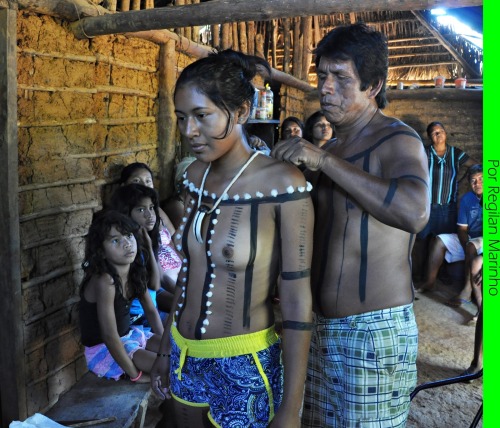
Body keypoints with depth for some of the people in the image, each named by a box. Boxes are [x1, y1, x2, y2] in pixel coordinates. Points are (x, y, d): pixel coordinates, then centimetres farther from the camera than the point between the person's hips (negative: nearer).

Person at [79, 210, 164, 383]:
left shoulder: (137, 271, -5)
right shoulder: (105, 281, -29)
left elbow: (150, 310, 8)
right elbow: (109, 336, -29)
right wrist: (135, 375, -23)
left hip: (129, 334, 8)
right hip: (104, 349, -8)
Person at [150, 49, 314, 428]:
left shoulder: (282, 183, -18)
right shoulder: (195, 175, -1)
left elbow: (297, 302, -17)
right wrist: (167, 349, 16)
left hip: (245, 368, -5)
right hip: (186, 358, 6)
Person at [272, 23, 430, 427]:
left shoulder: (397, 139, -13)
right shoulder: (332, 149, 11)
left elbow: (414, 212, -35)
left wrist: (324, 160, -29)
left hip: (374, 333, -8)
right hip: (323, 328, 8)